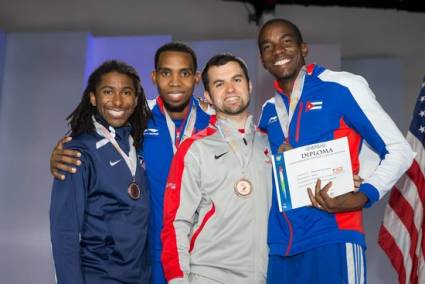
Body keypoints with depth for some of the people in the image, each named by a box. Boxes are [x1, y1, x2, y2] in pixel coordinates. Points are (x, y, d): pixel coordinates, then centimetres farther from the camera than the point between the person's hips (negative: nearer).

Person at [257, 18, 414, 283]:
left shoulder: (344, 86, -2)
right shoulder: (268, 111, 13)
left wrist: (361, 197, -17)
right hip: (280, 244, 5)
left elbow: (399, 151, -3)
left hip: (332, 239, -5)